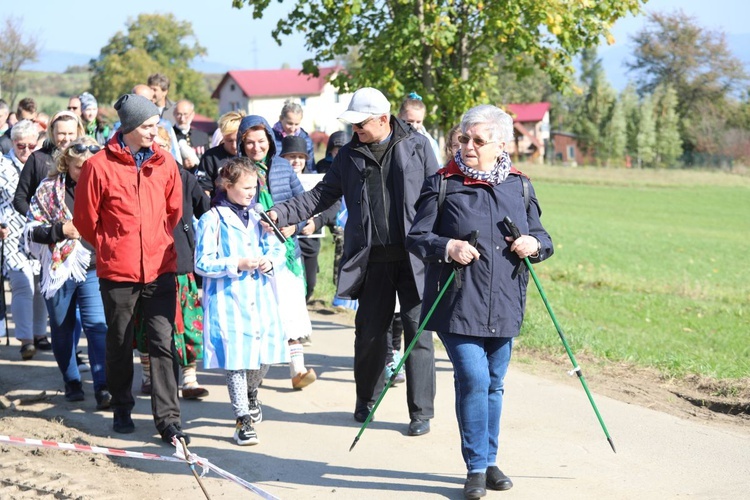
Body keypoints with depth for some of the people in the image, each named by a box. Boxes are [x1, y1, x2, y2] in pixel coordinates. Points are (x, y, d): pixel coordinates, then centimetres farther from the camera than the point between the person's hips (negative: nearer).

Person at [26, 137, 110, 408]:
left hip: (93, 269, -1)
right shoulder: (49, 189, -1)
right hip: (59, 269, 1)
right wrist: (61, 231, -16)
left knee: (97, 325, -11)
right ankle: (72, 383, 24)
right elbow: (33, 229, -1)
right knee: (62, 329, 10)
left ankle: (102, 386, -12)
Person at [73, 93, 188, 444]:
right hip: (117, 271, -2)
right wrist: (111, 247, 10)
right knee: (120, 343, 12)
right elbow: (85, 218, 0)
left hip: (159, 267, 2)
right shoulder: (99, 166, -9)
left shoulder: (164, 163, 2)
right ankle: (122, 409, 29)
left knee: (163, 343, -2)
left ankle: (168, 418, 1)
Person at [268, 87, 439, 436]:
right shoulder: (350, 155, 10)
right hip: (372, 258, 3)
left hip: (415, 257, -3)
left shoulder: (417, 146, 2)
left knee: (418, 331, -2)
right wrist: (280, 214, -2)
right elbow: (322, 195, 11)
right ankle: (366, 401, 28)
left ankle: (421, 413, 6)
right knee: (369, 331, 8)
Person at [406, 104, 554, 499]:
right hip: (458, 305, -4)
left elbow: (542, 237, 16)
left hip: (504, 306, 4)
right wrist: (447, 247, -19)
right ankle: (476, 467, 0)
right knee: (473, 379, -12)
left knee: (494, 384, 12)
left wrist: (534, 244, -7)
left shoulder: (520, 187, 9)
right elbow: (416, 237, -1)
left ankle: (490, 461, 27)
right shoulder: (442, 184, -2)